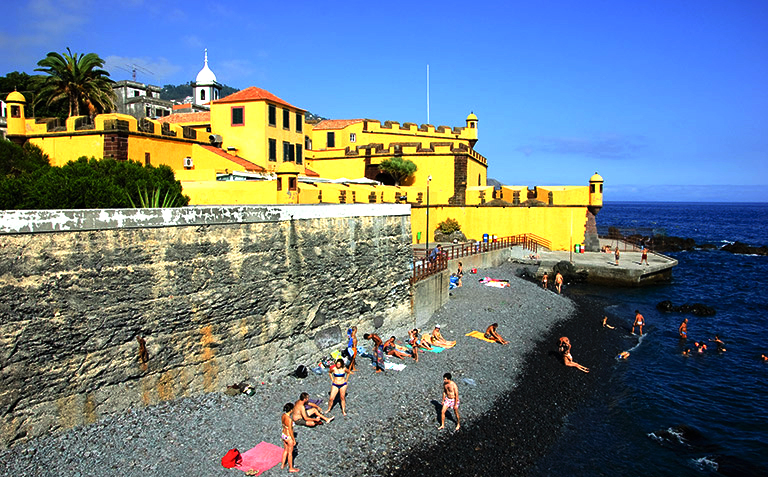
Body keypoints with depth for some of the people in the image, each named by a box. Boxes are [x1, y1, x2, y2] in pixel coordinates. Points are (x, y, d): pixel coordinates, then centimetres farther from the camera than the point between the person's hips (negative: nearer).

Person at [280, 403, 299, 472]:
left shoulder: (283, 415, -8)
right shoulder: (289, 419, -33)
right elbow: (290, 431, -24)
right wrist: (294, 440, -12)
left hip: (283, 435, 8)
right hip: (289, 437, -8)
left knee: (285, 450, 27)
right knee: (290, 453, 13)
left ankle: (282, 465, 43)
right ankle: (291, 468, 31)